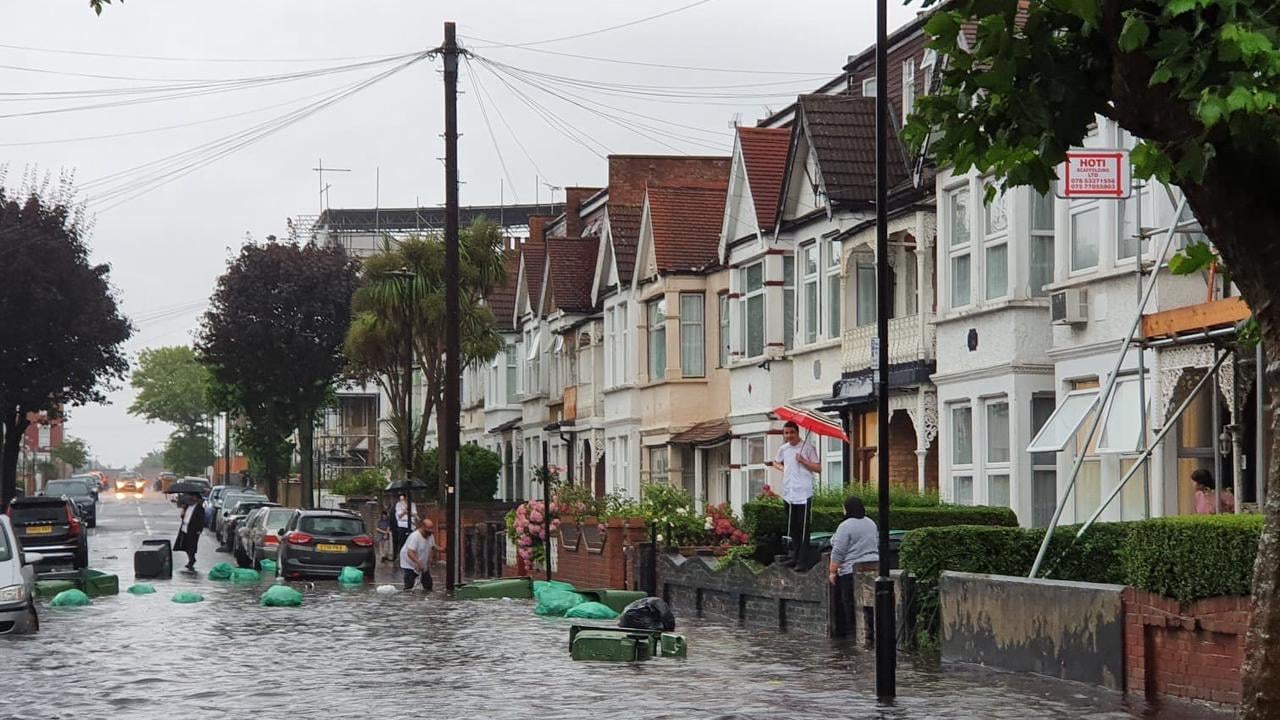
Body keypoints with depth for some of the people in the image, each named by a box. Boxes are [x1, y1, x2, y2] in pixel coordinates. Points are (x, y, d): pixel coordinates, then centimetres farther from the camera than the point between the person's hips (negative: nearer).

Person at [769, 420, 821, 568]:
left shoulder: (807, 448, -4)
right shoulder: (783, 449, 12)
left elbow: (818, 468, -5)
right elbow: (776, 463, 31)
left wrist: (803, 461, -16)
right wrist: (782, 468, 11)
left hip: (803, 494, -6)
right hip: (788, 494, 6)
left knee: (803, 528, -6)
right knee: (792, 528, 12)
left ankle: (802, 560, -5)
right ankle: (794, 557, 20)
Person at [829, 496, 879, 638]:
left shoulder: (845, 526, -13)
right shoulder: (871, 523, 12)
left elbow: (838, 553, -15)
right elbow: (877, 545, 20)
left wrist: (832, 572, -9)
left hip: (851, 571, -8)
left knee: (850, 605, -4)